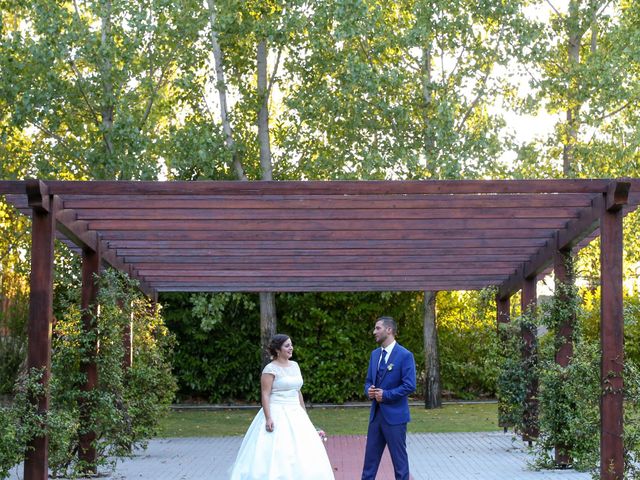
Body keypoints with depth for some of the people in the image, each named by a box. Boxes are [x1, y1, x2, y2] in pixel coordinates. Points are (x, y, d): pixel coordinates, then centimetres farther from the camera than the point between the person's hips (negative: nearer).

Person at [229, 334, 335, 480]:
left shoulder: (295, 365, 11)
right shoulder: (270, 369, -10)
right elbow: (265, 395, -14)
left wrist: (304, 414, 18)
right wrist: (268, 418, -23)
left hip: (295, 414, 7)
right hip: (277, 414, -7)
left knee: (301, 452, 6)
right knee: (277, 453, -9)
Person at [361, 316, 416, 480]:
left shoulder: (405, 355, -11)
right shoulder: (375, 354, 11)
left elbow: (409, 386, -16)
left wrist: (385, 394, -18)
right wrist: (368, 390, -5)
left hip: (394, 415, -7)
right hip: (376, 414, 7)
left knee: (399, 458, 3)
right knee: (370, 456, 11)